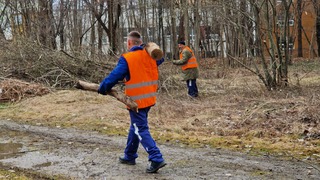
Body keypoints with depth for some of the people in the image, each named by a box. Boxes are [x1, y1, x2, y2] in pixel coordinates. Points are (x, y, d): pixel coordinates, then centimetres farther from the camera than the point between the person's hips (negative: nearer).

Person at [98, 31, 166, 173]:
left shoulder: (127, 59, -16)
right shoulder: (150, 55, 2)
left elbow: (114, 76, -16)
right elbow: (160, 59, 25)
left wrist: (102, 89, -2)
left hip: (136, 100, -7)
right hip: (149, 98, 7)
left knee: (141, 130, -2)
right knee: (135, 127, 21)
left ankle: (156, 159, -12)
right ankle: (129, 156, 32)